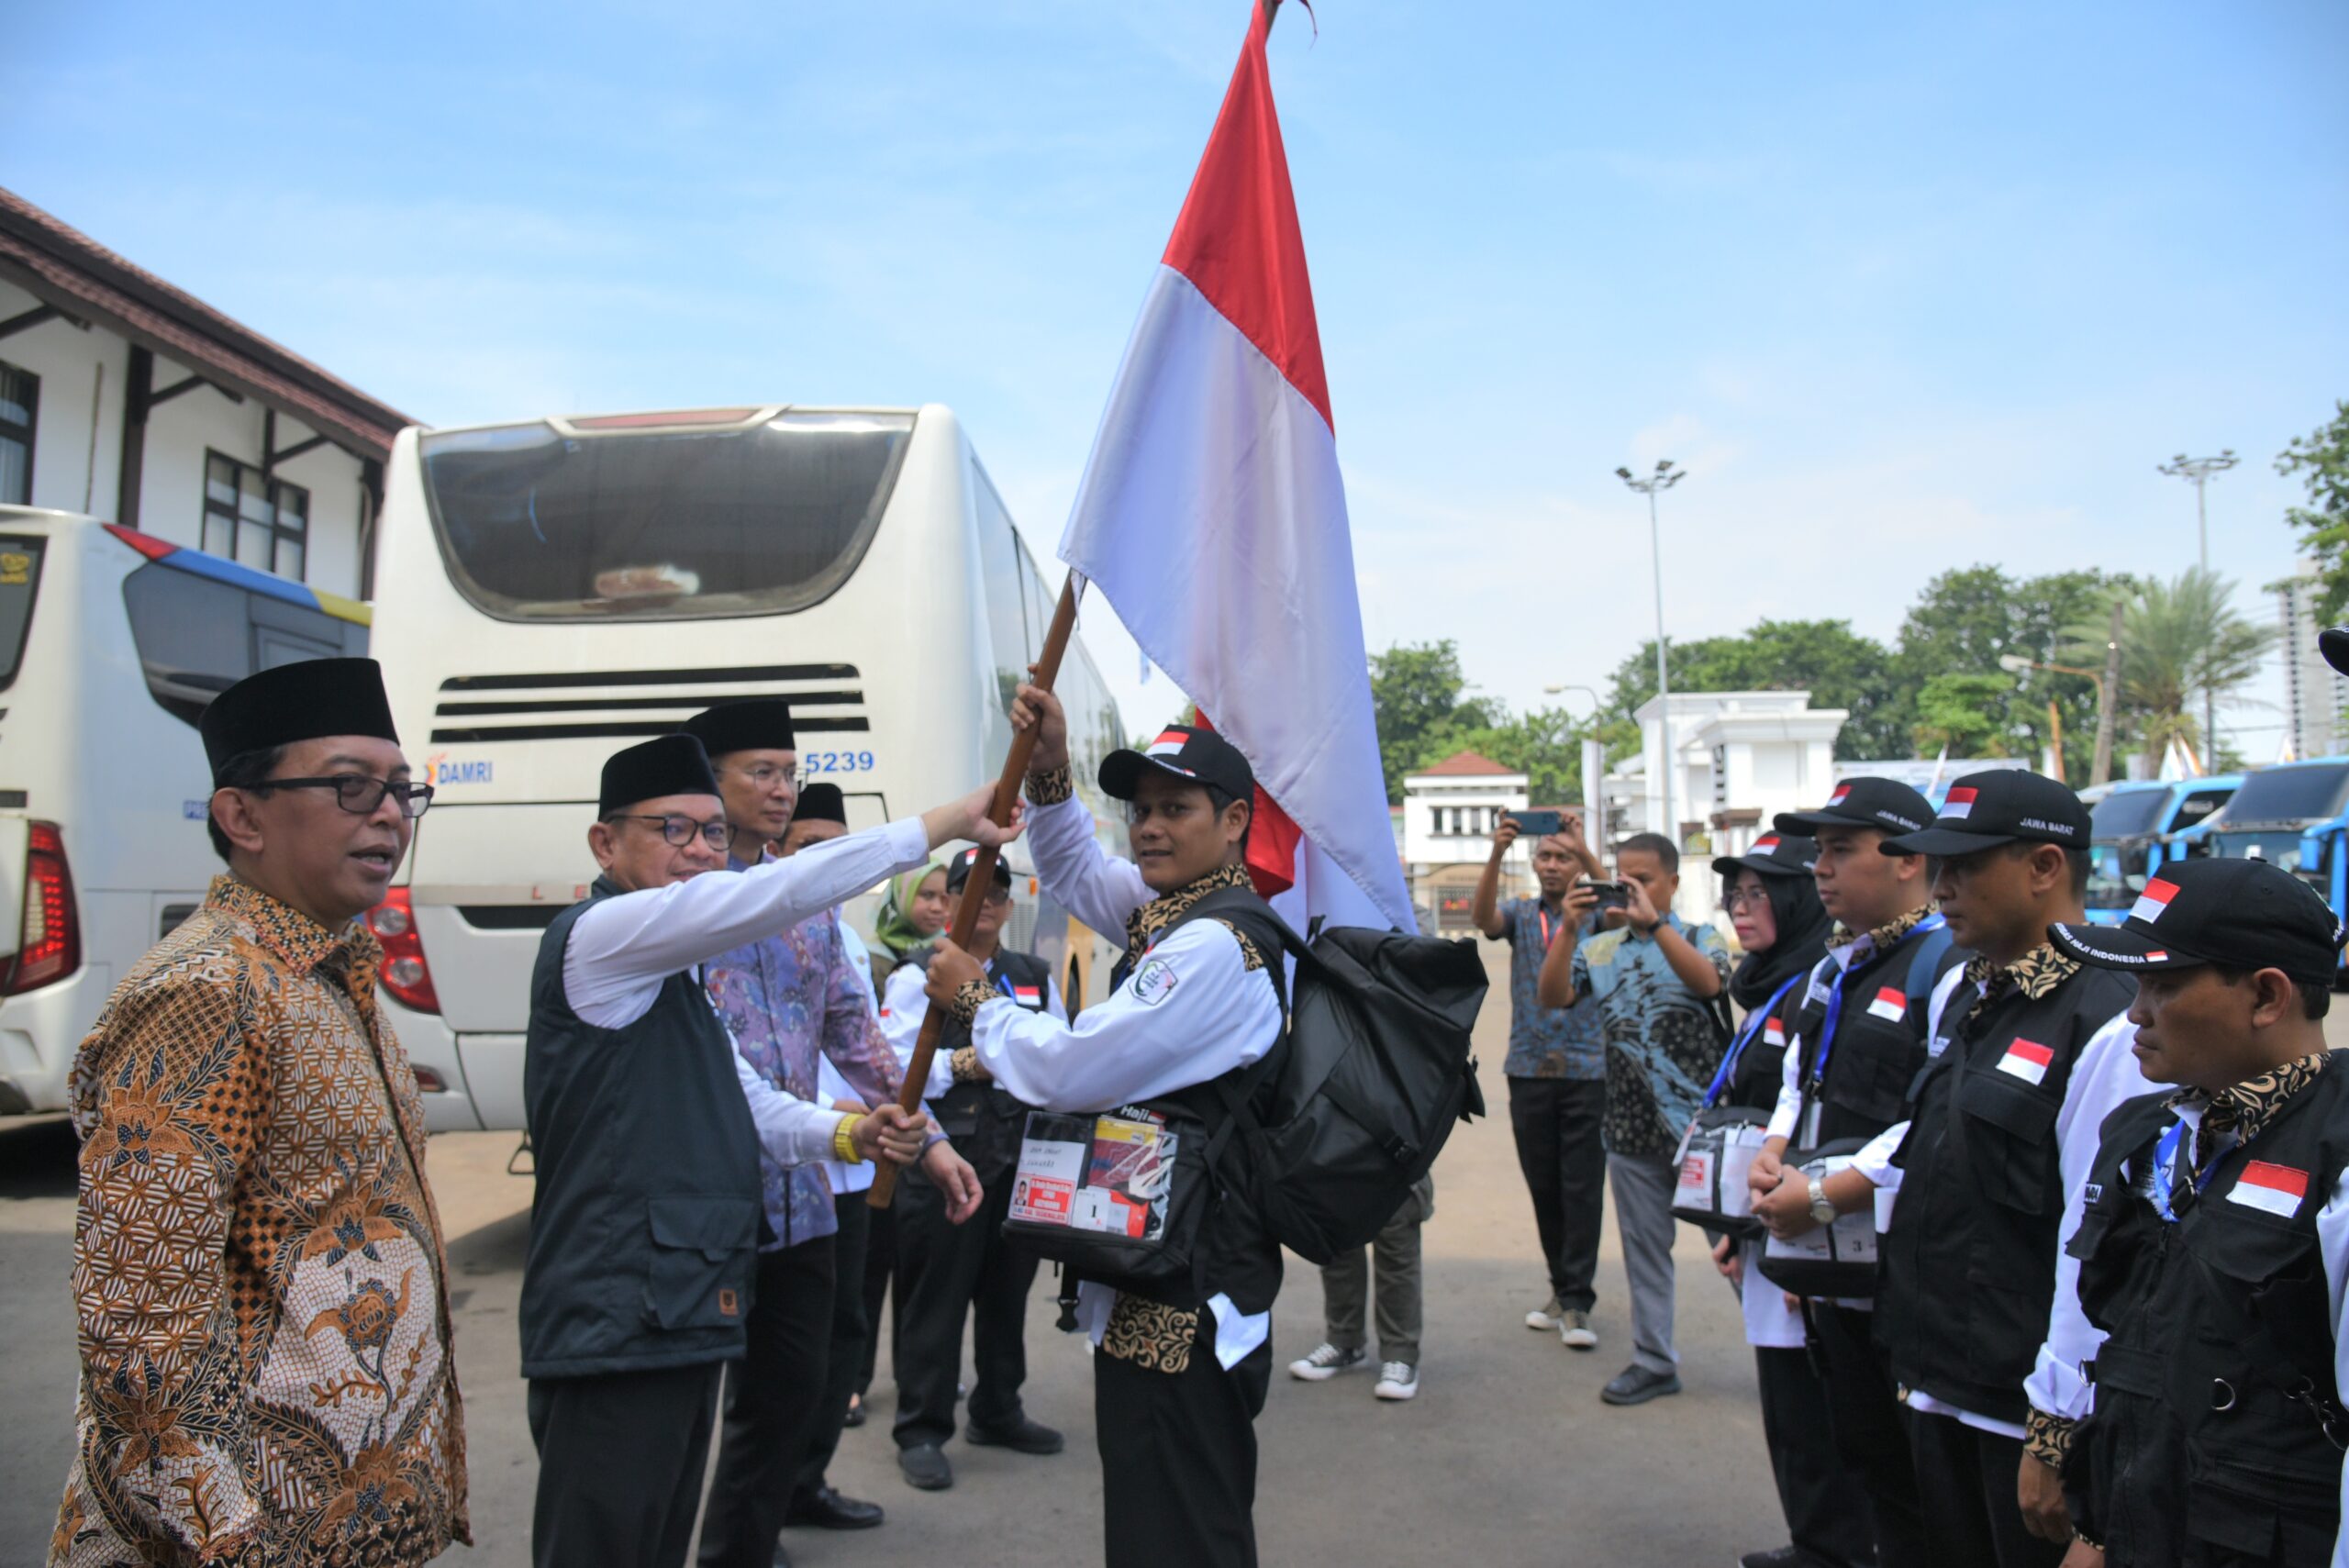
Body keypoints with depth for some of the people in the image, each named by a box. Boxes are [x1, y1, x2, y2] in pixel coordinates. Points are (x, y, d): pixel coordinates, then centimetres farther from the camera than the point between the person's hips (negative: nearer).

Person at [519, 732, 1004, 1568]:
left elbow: (741, 1102, 19)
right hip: (616, 1322, -10)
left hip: (676, 1310, 10)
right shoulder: (598, 935, -12)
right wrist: (942, 822, -20)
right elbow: (775, 896, -23)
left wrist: (846, 1134, 1)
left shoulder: (671, 969, 18)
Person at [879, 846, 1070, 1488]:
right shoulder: (918, 976, 1)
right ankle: (921, 1430, 10)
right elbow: (894, 1068, -9)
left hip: (1020, 1158, 5)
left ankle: (998, 1411, 29)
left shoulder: (1035, 976, 16)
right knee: (935, 1297, 0)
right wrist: (960, 1066, -21)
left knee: (1008, 1291, 14)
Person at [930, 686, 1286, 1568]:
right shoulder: (1173, 909, 11)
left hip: (1179, 1303, -11)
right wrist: (1050, 772, 8)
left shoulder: (1216, 947, -21)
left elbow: (1069, 1071, -22)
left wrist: (974, 999, -4)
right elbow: (1076, 874, 26)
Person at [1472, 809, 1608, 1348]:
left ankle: (1576, 1302, 2)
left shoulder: (1597, 915, 3)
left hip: (1588, 1068, -3)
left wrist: (1585, 847, -31)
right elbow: (1483, 918, -12)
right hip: (1529, 1070, 3)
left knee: (1583, 1187, -3)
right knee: (1542, 1185, 11)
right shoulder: (1522, 914, 8)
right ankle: (1563, 1288, 24)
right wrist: (1497, 853, -28)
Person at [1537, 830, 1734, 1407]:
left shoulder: (1699, 937, 2)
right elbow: (1551, 997, -8)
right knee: (1644, 1246, 12)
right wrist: (1569, 928, -19)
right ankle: (1654, 1361, 23)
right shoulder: (1599, 949, 8)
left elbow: (1709, 981, -20)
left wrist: (1653, 920, -27)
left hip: (1699, 1117, -3)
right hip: (1631, 1124, 3)